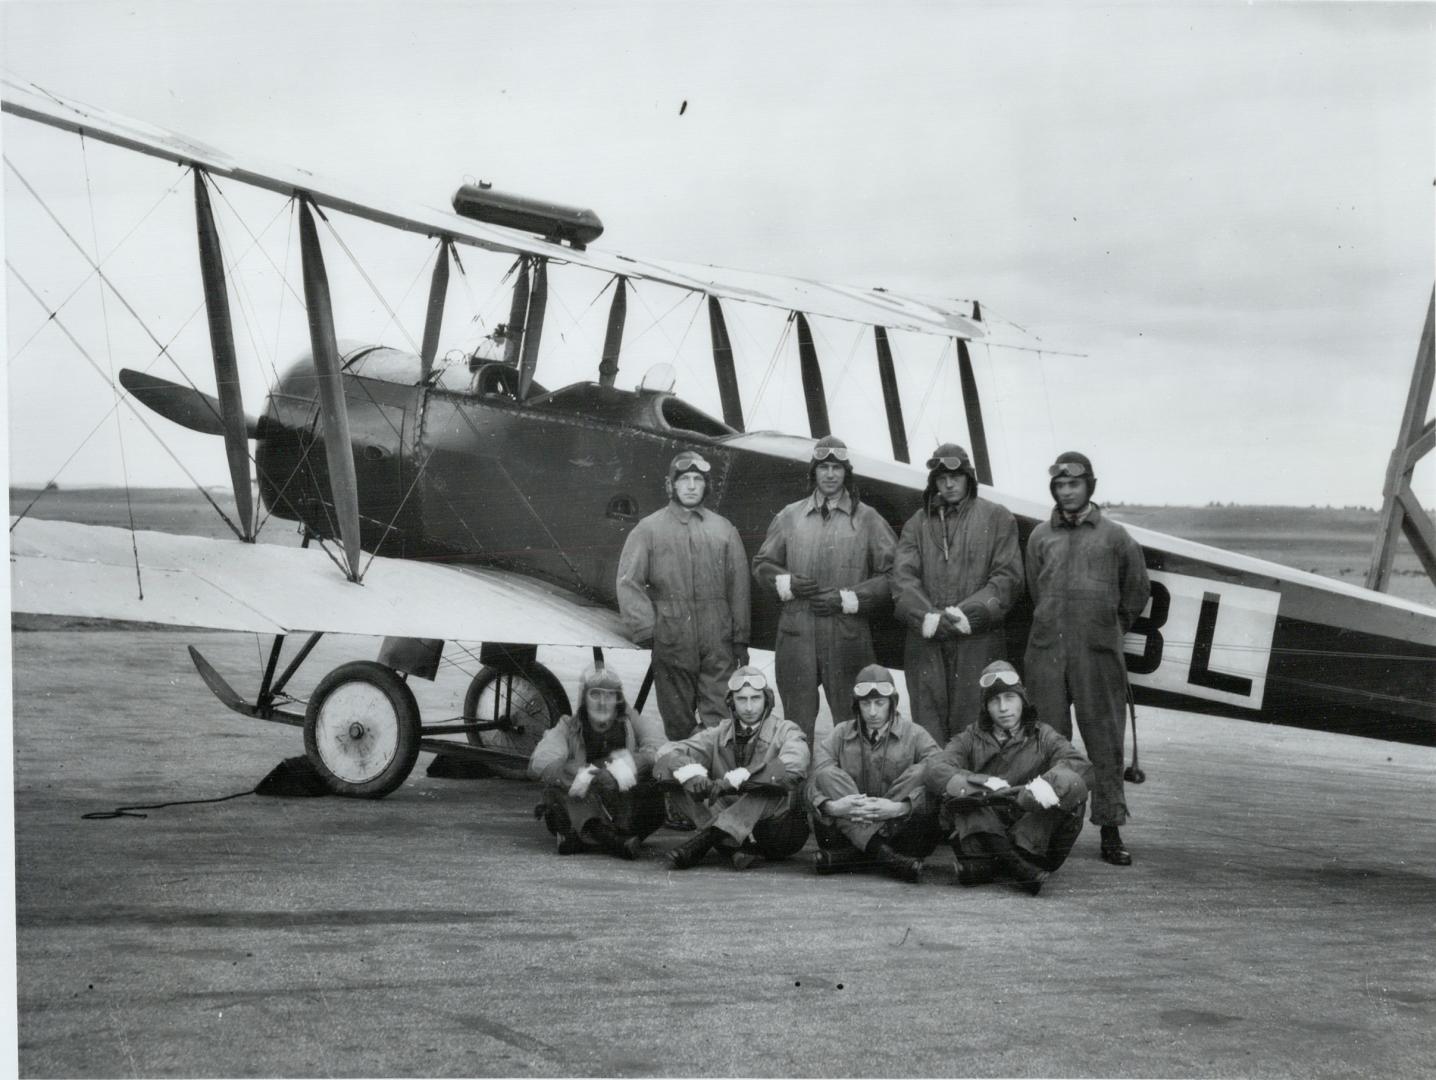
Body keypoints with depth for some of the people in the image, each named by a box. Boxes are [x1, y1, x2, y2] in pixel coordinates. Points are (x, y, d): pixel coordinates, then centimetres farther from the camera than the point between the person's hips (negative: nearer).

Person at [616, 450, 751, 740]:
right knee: (677, 720, 7)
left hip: (718, 643, 1)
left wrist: (740, 640, 6)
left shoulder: (723, 529, 11)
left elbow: (739, 587, 10)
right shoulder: (649, 529, 5)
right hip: (671, 645, -1)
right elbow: (629, 583, 0)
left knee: (721, 719, -3)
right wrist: (645, 629, -8)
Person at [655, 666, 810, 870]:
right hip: (737, 829, 3)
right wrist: (693, 775, -28)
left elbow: (792, 770, -25)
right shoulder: (719, 735, 8)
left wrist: (734, 780, -33)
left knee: (771, 787, -33)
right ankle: (741, 847, -35)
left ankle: (702, 841, -40)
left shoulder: (785, 732, -1)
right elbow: (668, 753, -5)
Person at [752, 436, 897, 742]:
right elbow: (762, 564, 16)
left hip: (848, 637, -2)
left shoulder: (867, 519, 3)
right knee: (797, 723, 7)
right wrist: (786, 583, -5)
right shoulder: (790, 516, 9)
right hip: (796, 637, 2)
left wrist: (848, 599, -9)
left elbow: (892, 574, 0)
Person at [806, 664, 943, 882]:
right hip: (846, 829, 1)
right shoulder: (841, 735, 9)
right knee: (828, 774, -20)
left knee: (921, 774, -22)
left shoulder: (914, 735, 3)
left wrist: (900, 808, -31)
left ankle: (850, 856, -30)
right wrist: (830, 805, -29)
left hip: (898, 830, -1)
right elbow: (814, 783, -5)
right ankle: (884, 855, -38)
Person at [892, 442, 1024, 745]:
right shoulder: (917, 523, 15)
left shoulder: (997, 518, 9)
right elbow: (903, 578, 3)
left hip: (979, 643, -2)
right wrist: (926, 616, -15)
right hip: (926, 645, 2)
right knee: (928, 733, 3)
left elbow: (1008, 578, 0)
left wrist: (968, 613, -13)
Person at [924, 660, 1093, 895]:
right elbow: (933, 770, -4)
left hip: (1035, 838, 0)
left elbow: (1082, 765, -4)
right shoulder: (970, 739, 16)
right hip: (982, 834, 0)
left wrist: (1047, 782, -26)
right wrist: (985, 784, -21)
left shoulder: (1042, 737, 16)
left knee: (1071, 784, -23)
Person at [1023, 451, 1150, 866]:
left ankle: (1110, 831, 3)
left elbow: (1137, 591, 15)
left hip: (1097, 654, -2)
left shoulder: (1114, 536, 6)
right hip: (1046, 651, 2)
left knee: (1104, 741, -1)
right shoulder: (1040, 536, 11)